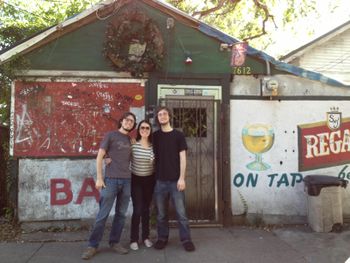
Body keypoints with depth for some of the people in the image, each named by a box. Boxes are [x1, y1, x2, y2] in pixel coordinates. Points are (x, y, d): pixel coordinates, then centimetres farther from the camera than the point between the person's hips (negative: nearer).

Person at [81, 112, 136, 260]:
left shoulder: (130, 140, 15)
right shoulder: (110, 135, 2)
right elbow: (99, 157, -1)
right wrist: (99, 178, -8)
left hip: (127, 180, 5)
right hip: (111, 179, -4)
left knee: (121, 214, 8)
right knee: (103, 214, -2)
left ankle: (114, 242, 20)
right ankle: (93, 245, 9)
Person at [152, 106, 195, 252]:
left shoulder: (178, 135, 1)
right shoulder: (155, 136, 8)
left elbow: (182, 157, -2)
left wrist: (181, 178, -9)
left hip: (175, 180, -2)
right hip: (160, 180, 2)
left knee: (181, 212, 1)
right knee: (161, 213, 9)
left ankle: (186, 239, 11)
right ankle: (162, 238, 22)